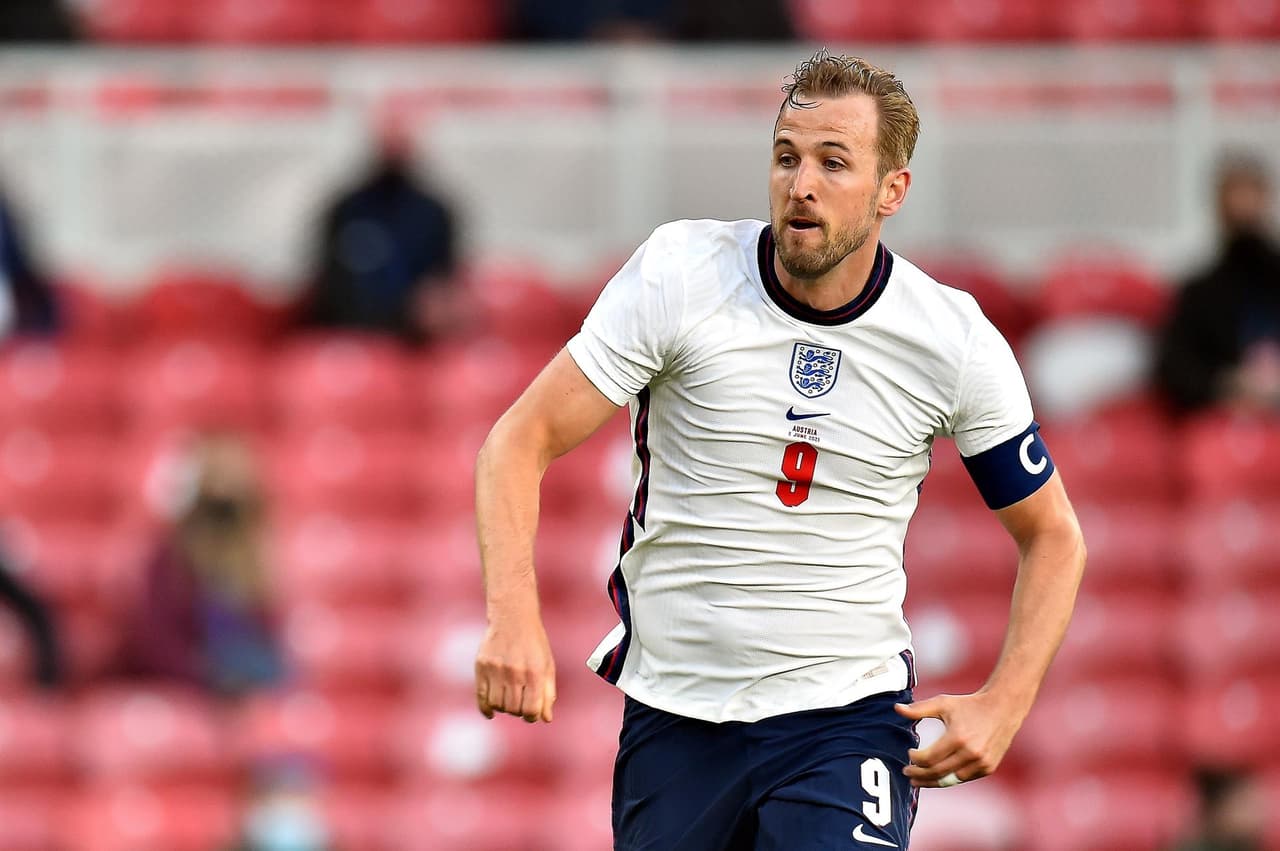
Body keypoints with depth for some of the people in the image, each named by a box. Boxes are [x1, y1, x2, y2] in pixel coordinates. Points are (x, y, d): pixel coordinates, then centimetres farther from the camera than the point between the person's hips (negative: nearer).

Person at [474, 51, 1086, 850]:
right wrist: (513, 615, -26)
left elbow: (1053, 536, 7)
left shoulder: (957, 340, -5)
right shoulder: (680, 273, -8)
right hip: (672, 716, 1)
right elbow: (521, 440, -9)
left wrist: (1006, 703, -9)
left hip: (846, 716, -1)